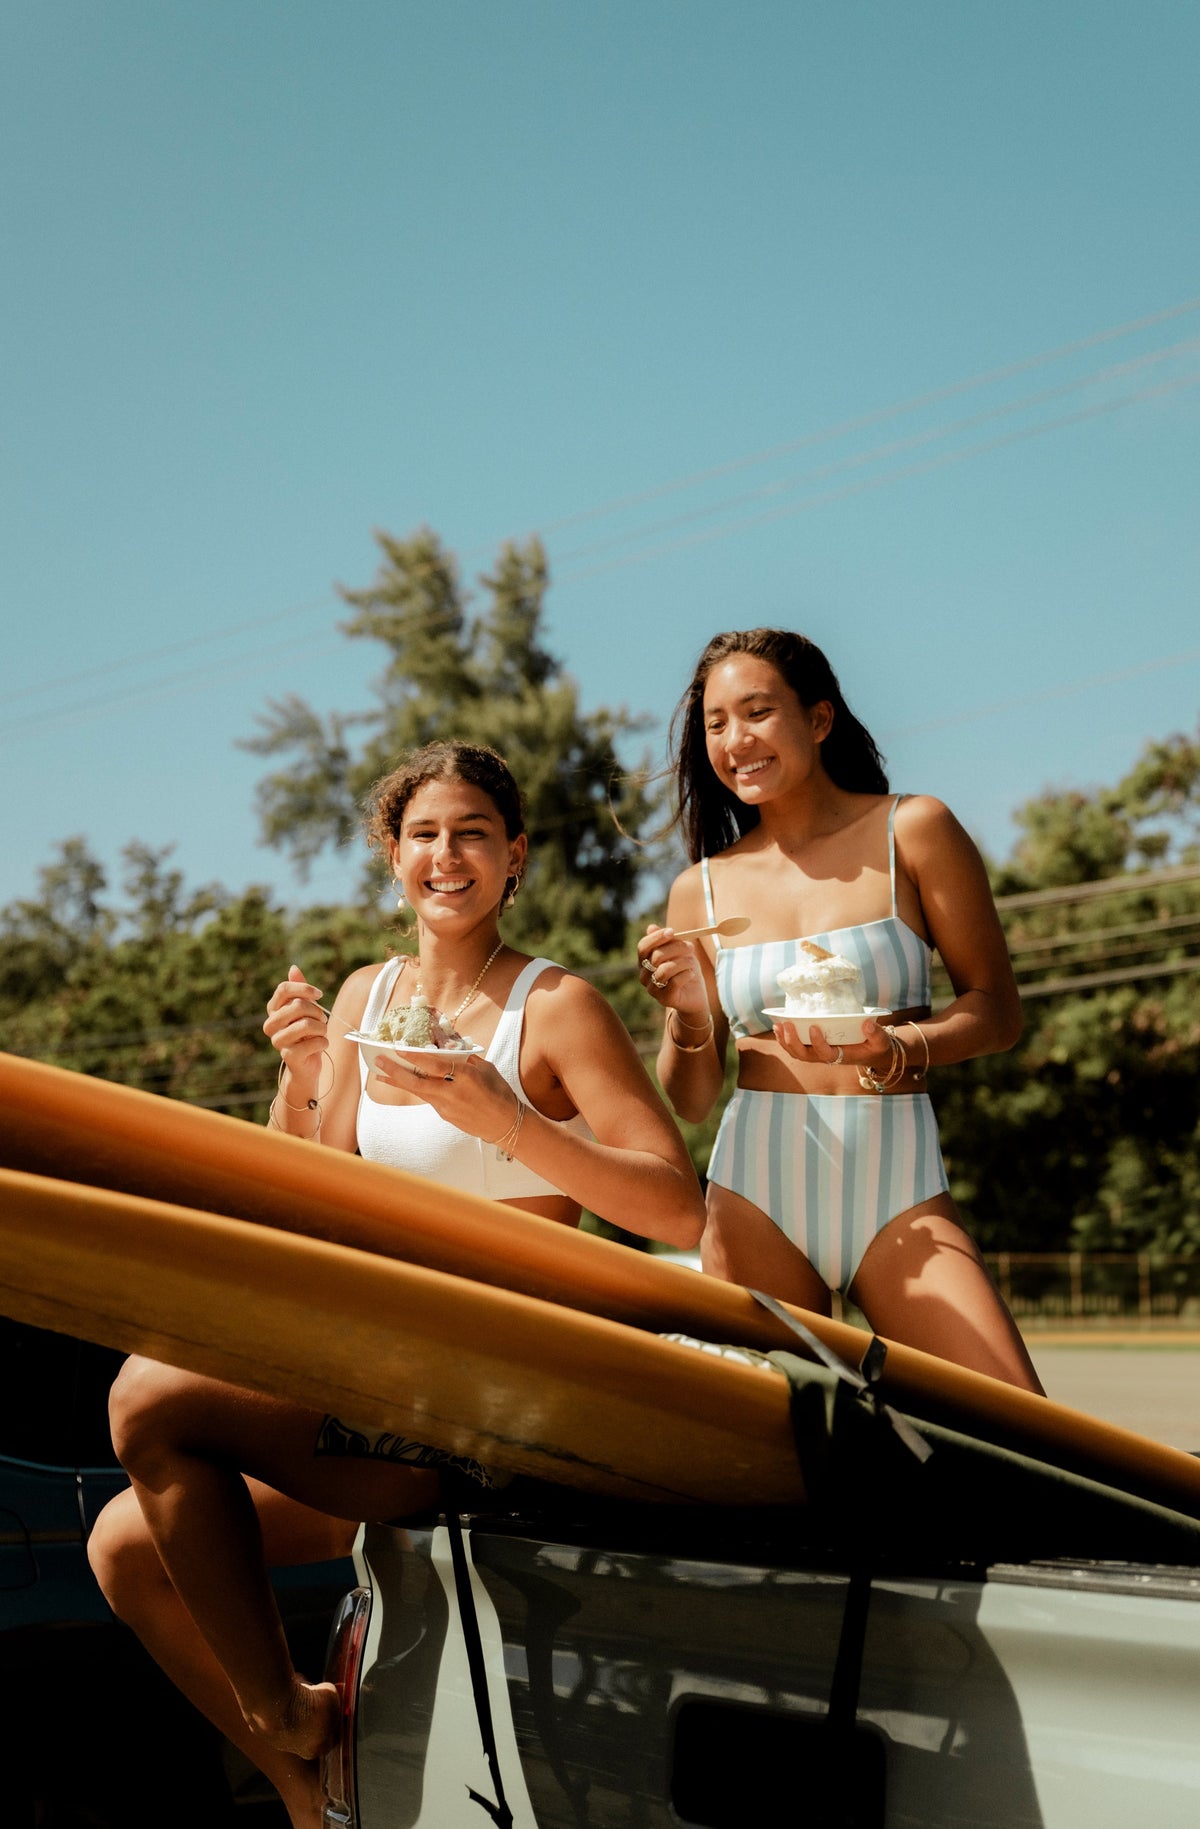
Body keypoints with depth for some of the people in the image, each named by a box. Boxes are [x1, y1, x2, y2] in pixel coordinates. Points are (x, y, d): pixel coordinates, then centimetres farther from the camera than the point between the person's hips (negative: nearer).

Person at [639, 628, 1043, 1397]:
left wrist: (885, 1050, -16)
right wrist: (689, 1015, -7)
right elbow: (691, 1102, 13)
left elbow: (998, 1010, 2)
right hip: (755, 1186, 2)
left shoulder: (912, 830, 4)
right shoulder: (703, 887, 10)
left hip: (897, 1185, -2)